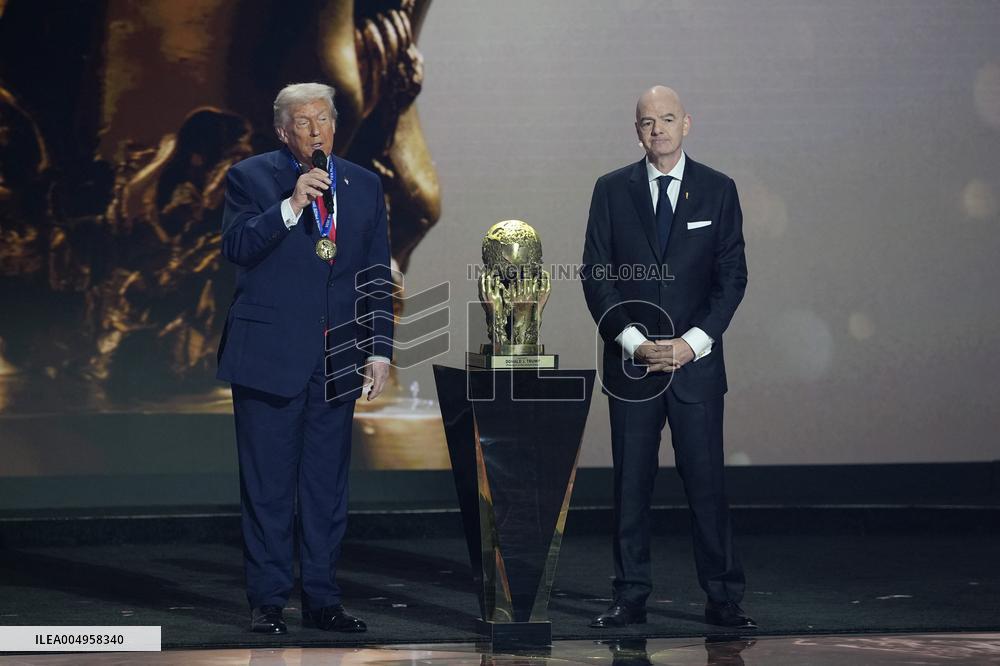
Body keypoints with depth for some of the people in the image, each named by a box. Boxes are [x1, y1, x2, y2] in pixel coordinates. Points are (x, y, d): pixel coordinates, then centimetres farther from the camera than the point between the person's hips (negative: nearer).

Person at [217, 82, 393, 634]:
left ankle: (322, 599, 14)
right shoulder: (251, 178, 1)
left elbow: (377, 276, 12)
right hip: (269, 355, -3)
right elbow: (236, 247, -14)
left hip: (337, 360, 4)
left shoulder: (364, 186, 11)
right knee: (268, 484, 0)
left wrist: (379, 349, 6)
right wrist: (291, 206, -22)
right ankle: (267, 601, 7)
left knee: (328, 485, 7)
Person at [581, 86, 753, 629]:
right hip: (630, 361, 1)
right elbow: (595, 274, 2)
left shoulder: (718, 191, 4)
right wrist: (632, 340, -10)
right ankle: (631, 598, 9)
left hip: (695, 359, -1)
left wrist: (693, 341, -11)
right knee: (631, 483, 3)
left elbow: (732, 276, 1)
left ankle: (723, 599, 5)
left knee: (706, 480, -1)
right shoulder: (612, 190, 5)